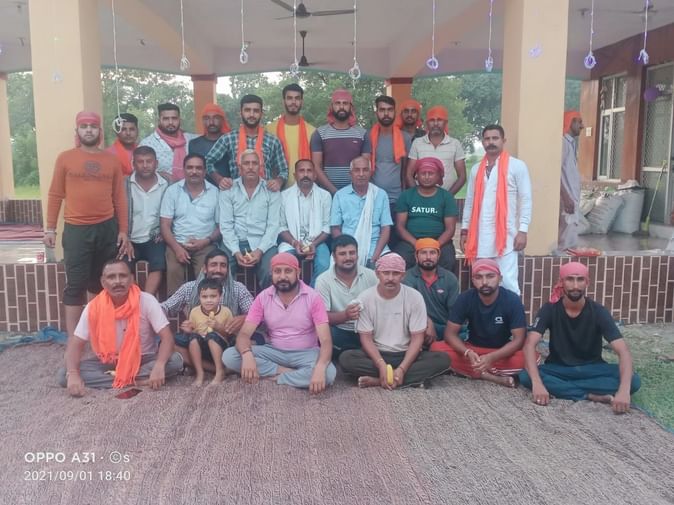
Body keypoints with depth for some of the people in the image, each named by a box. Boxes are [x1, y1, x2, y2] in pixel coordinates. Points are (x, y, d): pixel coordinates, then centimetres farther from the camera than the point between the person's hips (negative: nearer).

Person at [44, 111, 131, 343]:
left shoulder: (112, 160, 6)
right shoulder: (65, 158, 1)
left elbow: (119, 198, 6)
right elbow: (55, 195, 3)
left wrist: (124, 231, 3)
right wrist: (50, 229, -1)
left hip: (107, 228, 2)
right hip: (76, 229, -2)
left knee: (103, 282, 12)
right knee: (76, 284, 0)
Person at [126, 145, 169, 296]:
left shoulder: (165, 185, 0)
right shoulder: (125, 184, -1)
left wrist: (163, 233, -3)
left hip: (154, 240, 0)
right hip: (130, 239, 0)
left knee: (158, 266, -26)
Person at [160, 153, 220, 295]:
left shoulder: (215, 193, 5)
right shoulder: (172, 191, 6)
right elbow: (165, 224, 3)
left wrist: (206, 241, -10)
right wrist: (176, 247, -11)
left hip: (205, 245, 0)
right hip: (177, 244, 1)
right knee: (173, 271, -27)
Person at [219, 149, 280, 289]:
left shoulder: (271, 191, 6)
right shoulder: (228, 190, 7)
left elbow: (273, 225, -1)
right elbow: (226, 224, 1)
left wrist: (260, 251, -15)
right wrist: (236, 252, -13)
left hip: (263, 243, -1)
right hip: (235, 243, 1)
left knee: (271, 275, -28)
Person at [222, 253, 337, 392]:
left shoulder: (313, 297, -14)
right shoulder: (263, 297, -6)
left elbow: (325, 340, -20)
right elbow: (244, 333, -12)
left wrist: (320, 368, -41)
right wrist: (247, 355, -36)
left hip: (306, 353, -2)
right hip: (275, 351, 3)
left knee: (329, 373, -35)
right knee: (229, 356, -20)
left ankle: (276, 376, -19)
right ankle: (289, 372, -18)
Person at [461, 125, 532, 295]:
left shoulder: (517, 166, -1)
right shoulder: (476, 169, 14)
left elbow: (525, 200, -3)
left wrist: (522, 230, -10)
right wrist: (465, 230, 11)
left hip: (505, 235, -4)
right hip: (480, 236, 5)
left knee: (507, 282, -7)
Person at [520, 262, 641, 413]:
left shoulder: (598, 312, -13)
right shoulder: (550, 309, -13)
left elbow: (623, 351, -22)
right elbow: (530, 345, -24)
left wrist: (624, 390, -40)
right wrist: (537, 383, -40)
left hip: (592, 369, 0)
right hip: (558, 369, 0)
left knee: (633, 381, -26)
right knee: (525, 376, -31)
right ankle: (590, 395, -23)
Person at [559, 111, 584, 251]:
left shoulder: (571, 143, 17)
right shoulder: (563, 142, -12)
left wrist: (573, 198, 19)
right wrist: (566, 198, -23)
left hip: (572, 198, 10)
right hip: (567, 199, -10)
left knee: (570, 239, 11)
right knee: (567, 243, -8)